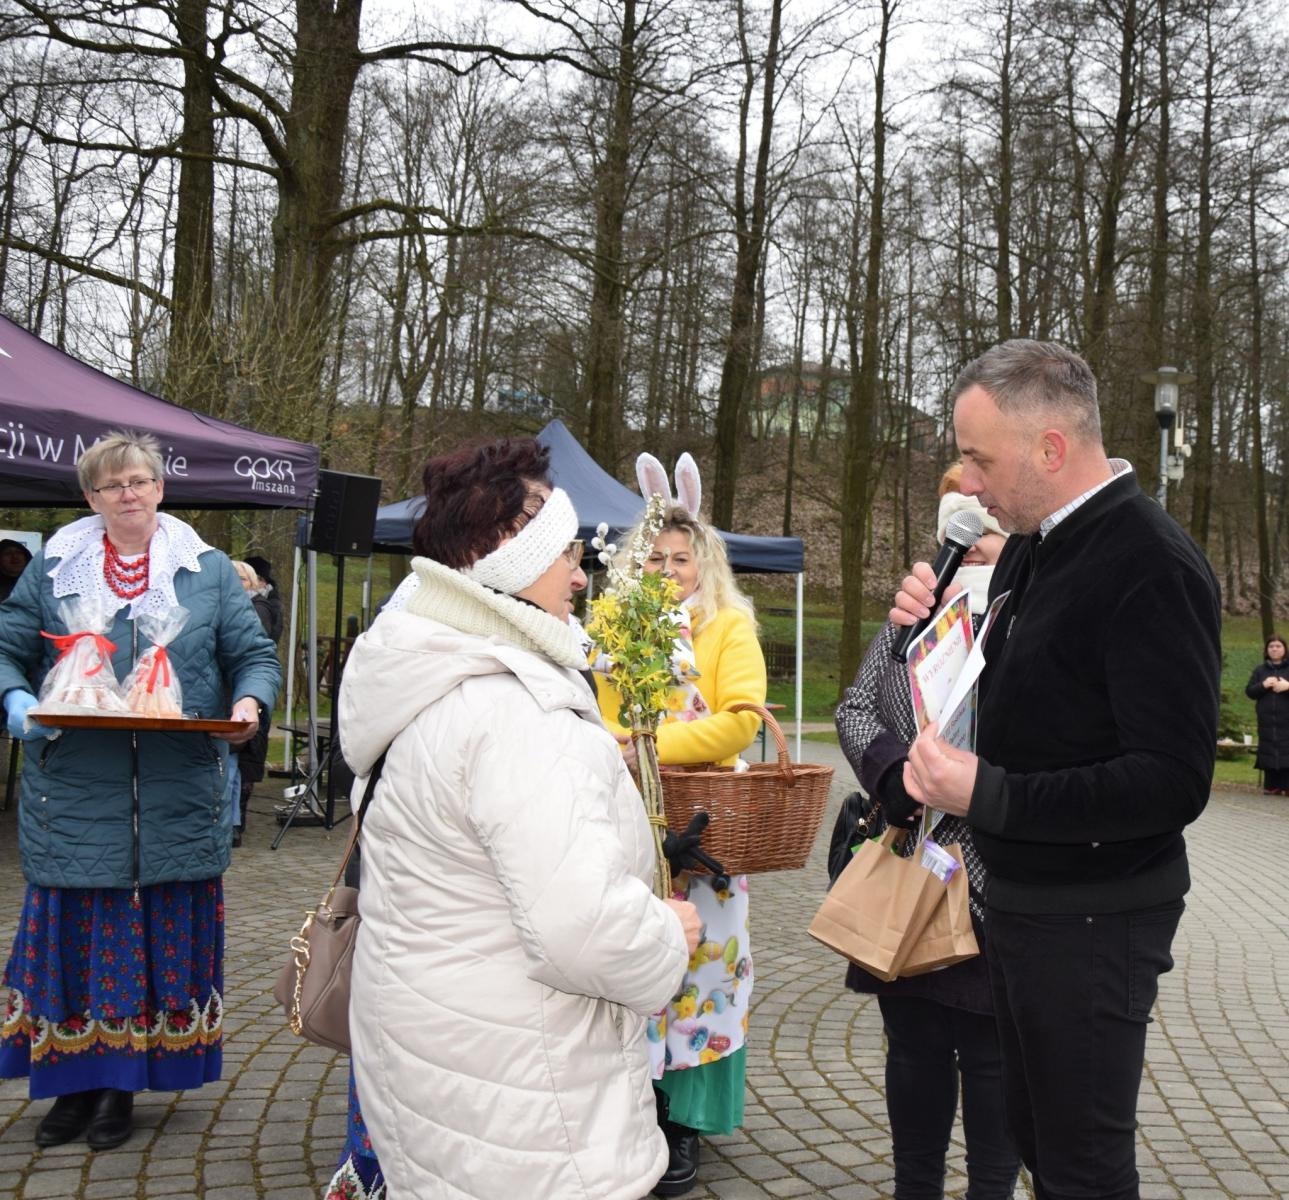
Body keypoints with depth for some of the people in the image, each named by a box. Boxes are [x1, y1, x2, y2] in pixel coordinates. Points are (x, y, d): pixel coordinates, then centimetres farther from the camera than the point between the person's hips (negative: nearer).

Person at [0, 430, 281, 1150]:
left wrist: (249, 703, -13)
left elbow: (255, 656, 7)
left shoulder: (208, 570, 8)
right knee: (76, 937, 5)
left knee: (165, 937, 5)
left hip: (177, 800, 0)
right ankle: (76, 1083, 21)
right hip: (75, 796, 0)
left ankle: (123, 1088, 20)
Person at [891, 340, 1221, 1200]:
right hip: (1020, 898, 9)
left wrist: (986, 795, -27)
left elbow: (1174, 781, -26)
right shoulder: (1033, 547, 7)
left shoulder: (1153, 569, -22)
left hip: (1093, 922, -9)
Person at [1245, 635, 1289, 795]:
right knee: (1269, 755, 0)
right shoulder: (1260, 671, 15)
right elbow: (1249, 692, 8)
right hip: (1267, 722, 2)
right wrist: (1263, 685, -10)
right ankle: (1272, 787, 5)